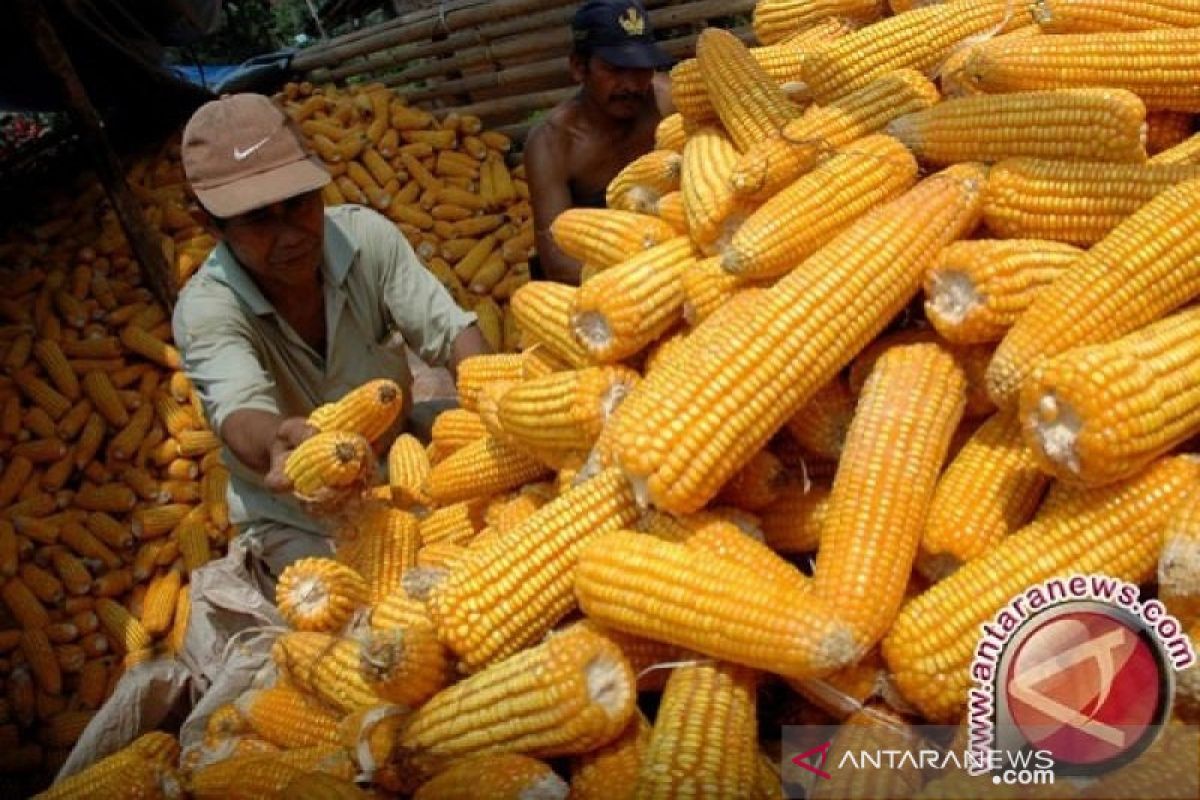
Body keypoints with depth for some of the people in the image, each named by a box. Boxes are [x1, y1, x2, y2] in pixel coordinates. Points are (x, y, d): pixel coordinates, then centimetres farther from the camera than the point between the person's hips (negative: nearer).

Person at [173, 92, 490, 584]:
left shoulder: (364, 235, -14)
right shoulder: (206, 309, -22)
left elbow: (449, 329, -17)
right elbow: (240, 414, -40)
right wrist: (280, 442, -64)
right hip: (298, 521, -4)